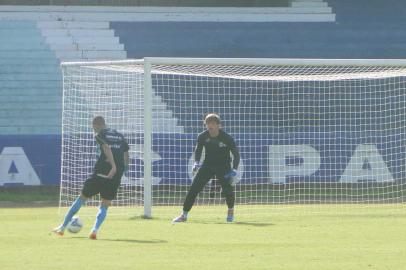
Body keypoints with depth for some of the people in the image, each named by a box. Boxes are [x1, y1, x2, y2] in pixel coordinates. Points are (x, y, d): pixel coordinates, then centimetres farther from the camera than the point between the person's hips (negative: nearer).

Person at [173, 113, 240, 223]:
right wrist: (196, 162, -7)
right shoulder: (202, 136, -11)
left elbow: (236, 154, -13)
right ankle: (184, 215, -2)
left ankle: (231, 211, 16)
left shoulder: (227, 138, -20)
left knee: (228, 189, -16)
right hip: (207, 164, 3)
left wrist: (234, 171, -23)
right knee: (194, 188, -8)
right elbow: (198, 149, 9)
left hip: (223, 166, -3)